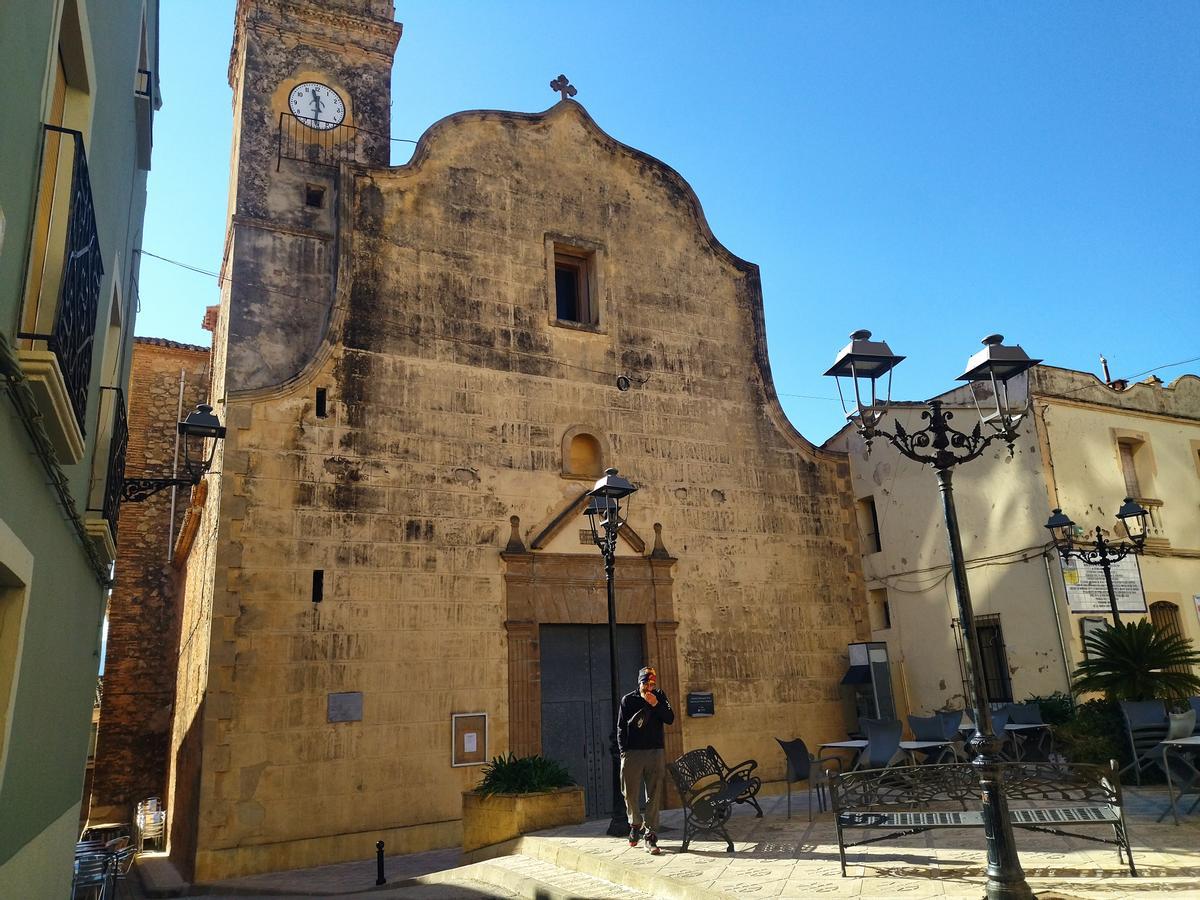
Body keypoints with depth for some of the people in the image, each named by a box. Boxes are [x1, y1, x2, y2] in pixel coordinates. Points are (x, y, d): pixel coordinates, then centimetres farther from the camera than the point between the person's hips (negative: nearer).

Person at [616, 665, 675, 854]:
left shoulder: (660, 697, 9)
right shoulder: (628, 700, 4)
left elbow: (670, 719, 1)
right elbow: (621, 727, 4)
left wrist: (656, 705, -14)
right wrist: (623, 751, -4)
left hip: (655, 753, 1)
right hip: (632, 752, -1)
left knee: (654, 796, -1)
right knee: (630, 794, 3)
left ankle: (651, 836, 3)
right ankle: (635, 825, 28)